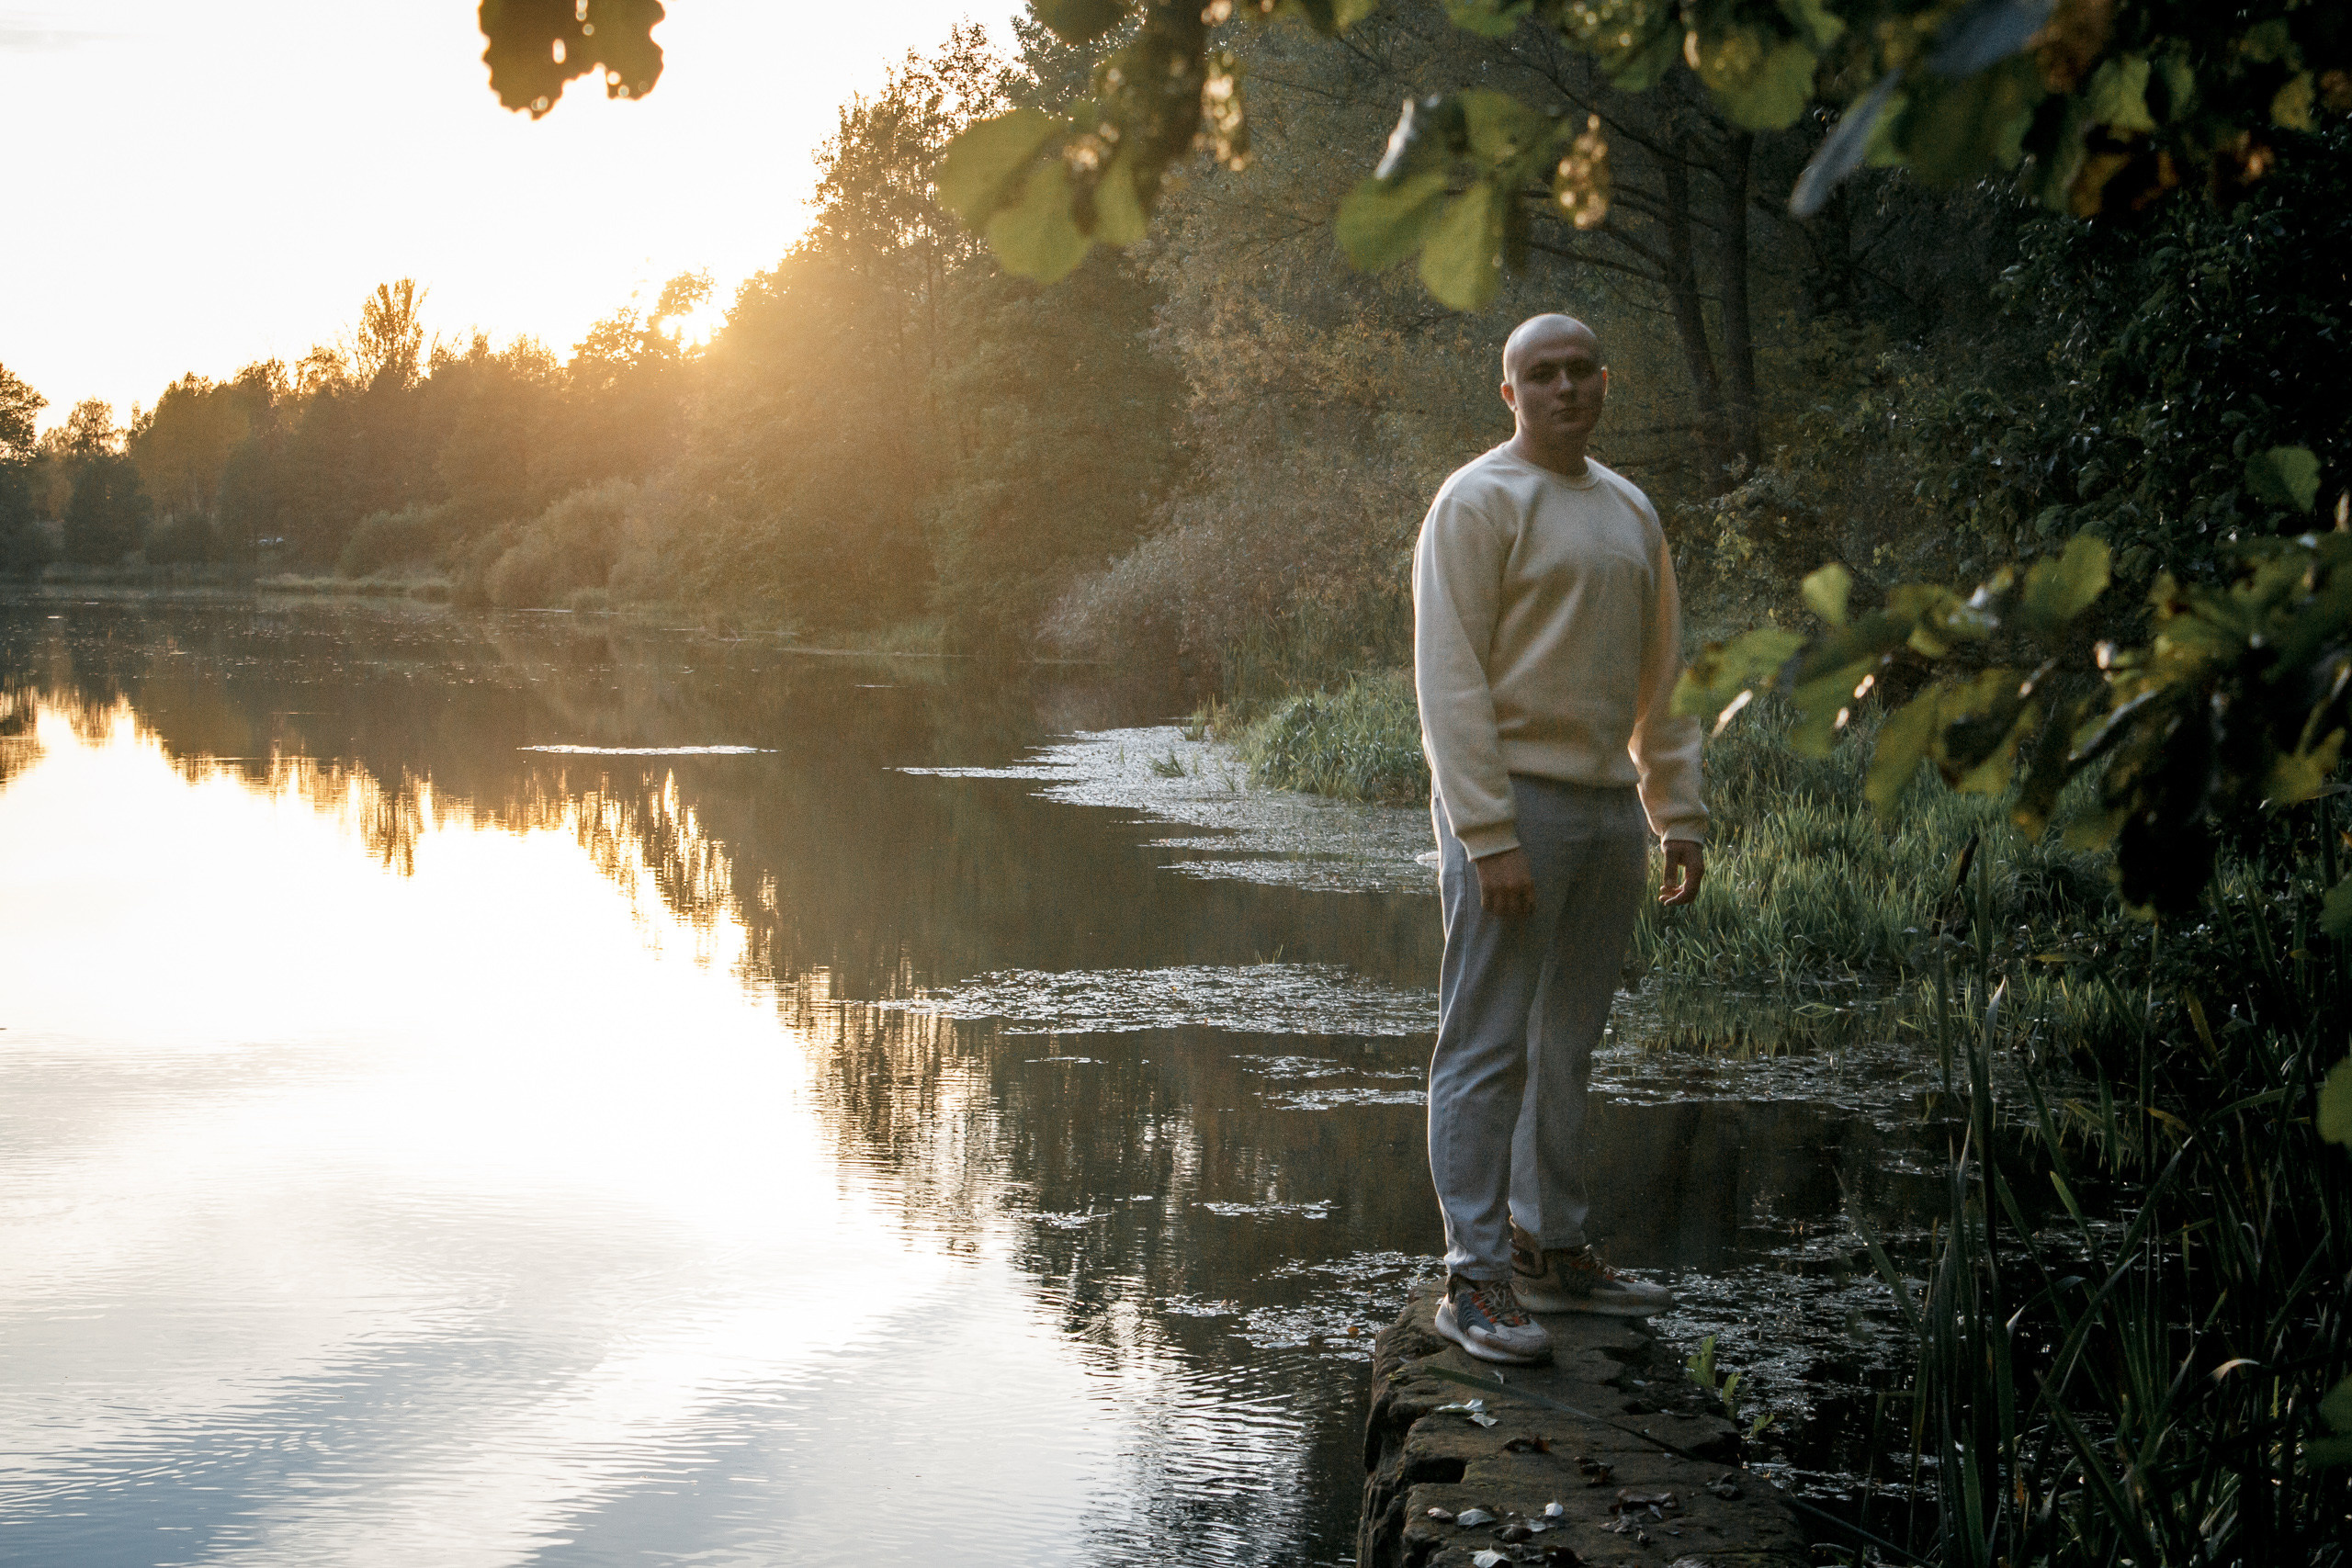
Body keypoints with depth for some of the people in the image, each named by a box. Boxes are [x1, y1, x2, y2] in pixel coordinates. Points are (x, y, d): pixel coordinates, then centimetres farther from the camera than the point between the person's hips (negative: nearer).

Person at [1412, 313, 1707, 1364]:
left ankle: (1554, 1252, 21)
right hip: (1514, 799, -7)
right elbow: (1449, 679, -12)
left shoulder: (1630, 511, 17)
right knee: (1488, 1048, -5)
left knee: (1568, 1044, 12)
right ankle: (1475, 1277, -1)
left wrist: (1679, 818, 15)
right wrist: (1489, 835, -19)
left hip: (1609, 804, 7)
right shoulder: (1478, 501, -6)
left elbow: (1658, 680, 22)